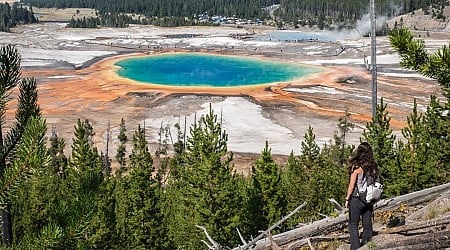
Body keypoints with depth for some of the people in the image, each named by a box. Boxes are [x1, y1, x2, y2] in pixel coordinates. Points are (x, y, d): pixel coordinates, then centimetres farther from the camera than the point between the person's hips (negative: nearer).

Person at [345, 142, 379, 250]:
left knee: (353, 225, 7)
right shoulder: (373, 166, 1)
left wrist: (347, 199, -2)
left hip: (357, 200, -5)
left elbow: (351, 185, -12)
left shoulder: (356, 167, -14)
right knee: (367, 225, 13)